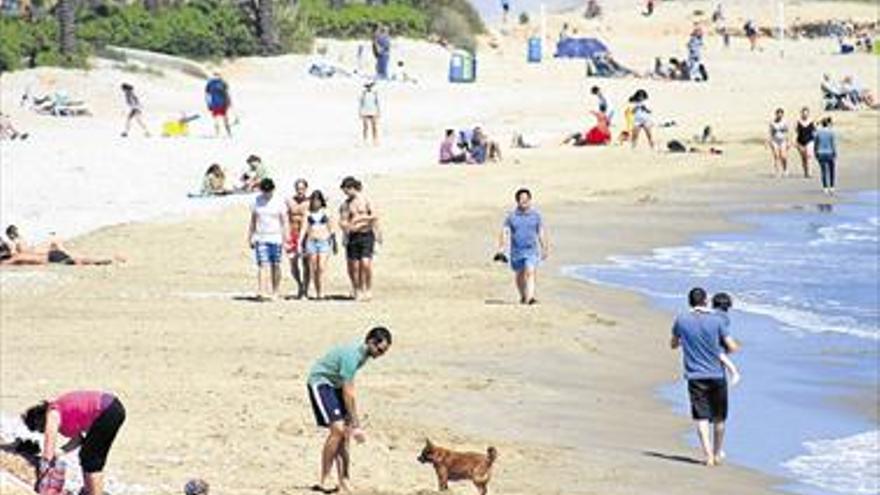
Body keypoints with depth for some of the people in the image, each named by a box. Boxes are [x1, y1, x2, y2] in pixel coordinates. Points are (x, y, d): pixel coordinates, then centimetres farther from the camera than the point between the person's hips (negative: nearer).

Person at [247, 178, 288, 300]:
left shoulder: (279, 203, -2)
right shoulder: (256, 201, 7)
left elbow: (285, 223, 0)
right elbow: (252, 221, 15)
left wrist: (286, 240, -5)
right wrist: (250, 238, 14)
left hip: (275, 239, -1)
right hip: (260, 239, 1)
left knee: (275, 266, 4)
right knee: (262, 265, -11)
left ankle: (275, 293, 16)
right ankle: (261, 292, -22)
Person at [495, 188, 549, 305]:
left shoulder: (536, 215, 2)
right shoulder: (511, 216, 0)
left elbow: (541, 233, 9)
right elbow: (504, 233, -1)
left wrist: (545, 249, 11)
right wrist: (501, 250, -9)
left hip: (532, 250, -2)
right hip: (516, 251, 2)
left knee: (530, 272, -20)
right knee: (520, 275, 15)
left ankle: (530, 297, -28)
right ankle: (523, 297, 37)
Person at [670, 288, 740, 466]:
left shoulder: (681, 320, -2)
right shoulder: (716, 321, -6)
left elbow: (673, 345, 15)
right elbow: (732, 347, -5)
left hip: (695, 376, 0)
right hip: (717, 376, 0)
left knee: (701, 418, -2)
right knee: (719, 418, 15)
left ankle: (709, 455, -15)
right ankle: (717, 454, 25)